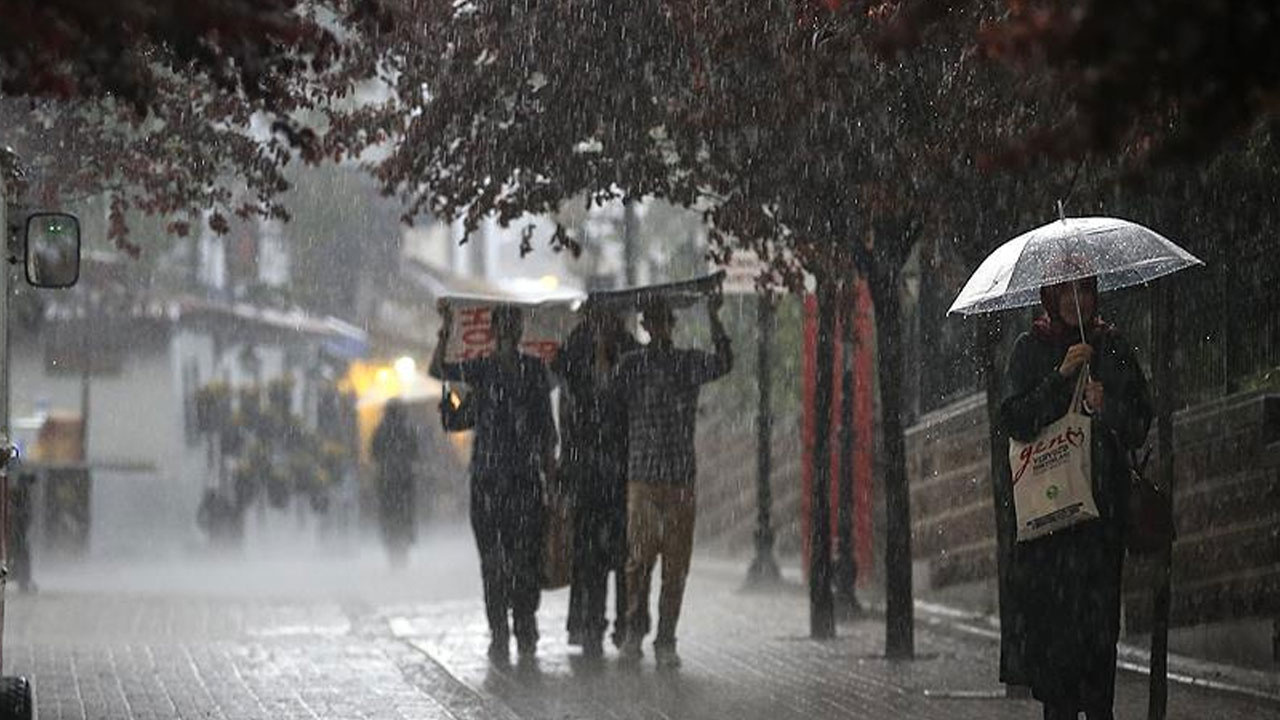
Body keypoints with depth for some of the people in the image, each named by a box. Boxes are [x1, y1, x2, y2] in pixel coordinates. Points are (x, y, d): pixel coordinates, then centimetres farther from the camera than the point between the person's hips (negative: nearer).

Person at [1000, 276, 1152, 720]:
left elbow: (1140, 424, 11)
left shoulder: (1113, 347, 12)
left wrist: (1107, 408, -9)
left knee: (1099, 605, -6)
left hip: (1102, 495, 1)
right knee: (1049, 602, -9)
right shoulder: (1031, 349, 8)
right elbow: (1015, 418, -4)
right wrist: (1061, 376, -13)